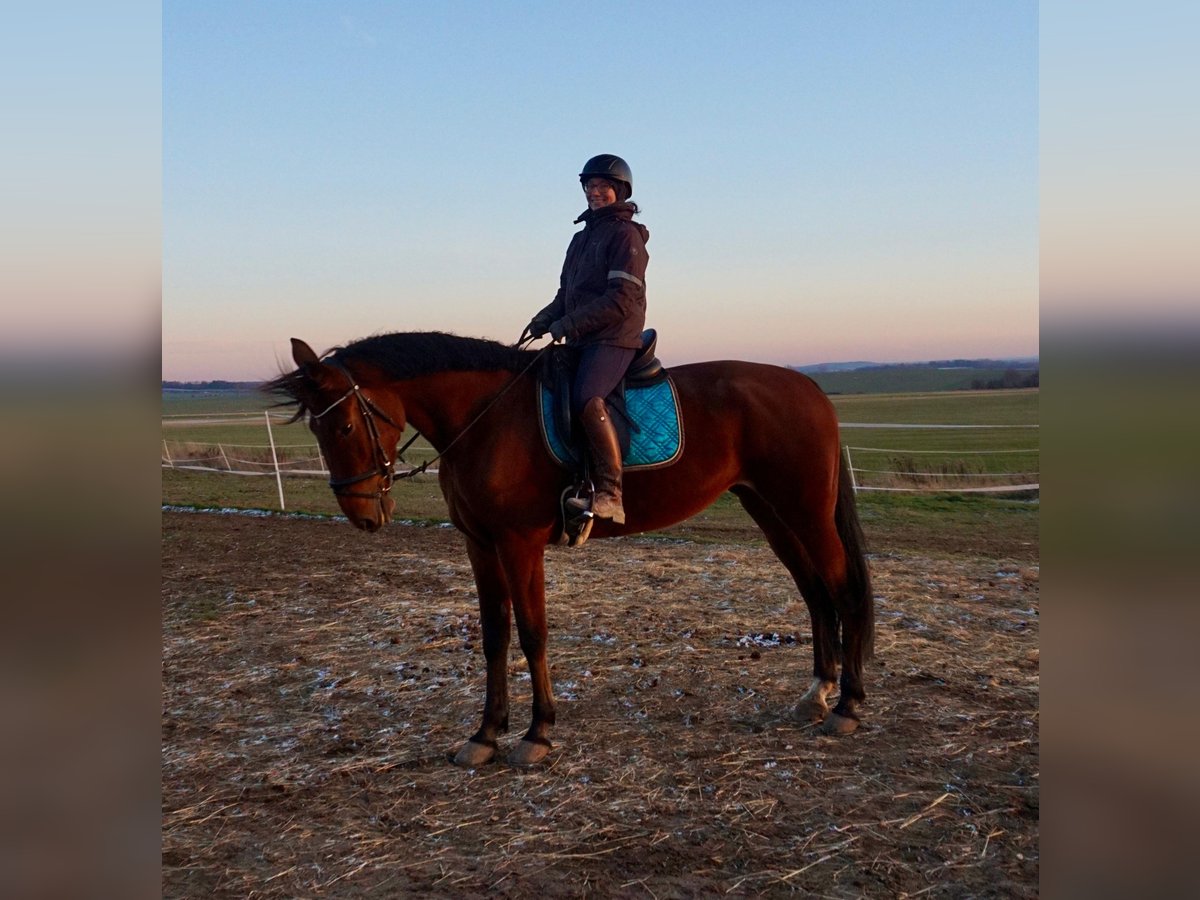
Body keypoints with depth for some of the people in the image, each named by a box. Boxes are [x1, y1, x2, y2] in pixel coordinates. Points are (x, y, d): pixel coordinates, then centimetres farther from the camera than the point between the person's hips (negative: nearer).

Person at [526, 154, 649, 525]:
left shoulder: (626, 235, -4)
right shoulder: (581, 238, 22)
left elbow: (623, 298, -15)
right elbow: (566, 293, 25)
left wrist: (571, 324, -20)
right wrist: (545, 320, 4)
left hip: (614, 338, -10)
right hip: (581, 341, 10)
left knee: (587, 398, -31)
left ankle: (609, 495, -33)